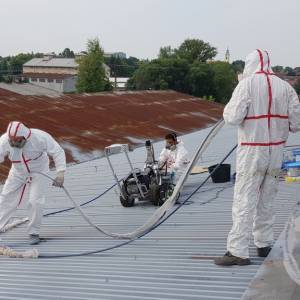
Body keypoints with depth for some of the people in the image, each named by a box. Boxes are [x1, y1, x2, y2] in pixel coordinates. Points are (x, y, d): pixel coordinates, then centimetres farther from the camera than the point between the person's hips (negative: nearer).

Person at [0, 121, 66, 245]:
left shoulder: (40, 137, -31)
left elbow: (58, 152, -23)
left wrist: (60, 173, -30)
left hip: (38, 172, -3)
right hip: (18, 173, 3)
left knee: (35, 201, -11)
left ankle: (34, 233, 7)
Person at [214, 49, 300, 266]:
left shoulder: (247, 84, -8)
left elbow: (233, 118, -14)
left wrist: (228, 109, 6)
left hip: (252, 151, -5)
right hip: (276, 151, 5)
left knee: (244, 201, -3)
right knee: (267, 200, 17)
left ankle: (238, 251, -5)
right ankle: (264, 244, 25)